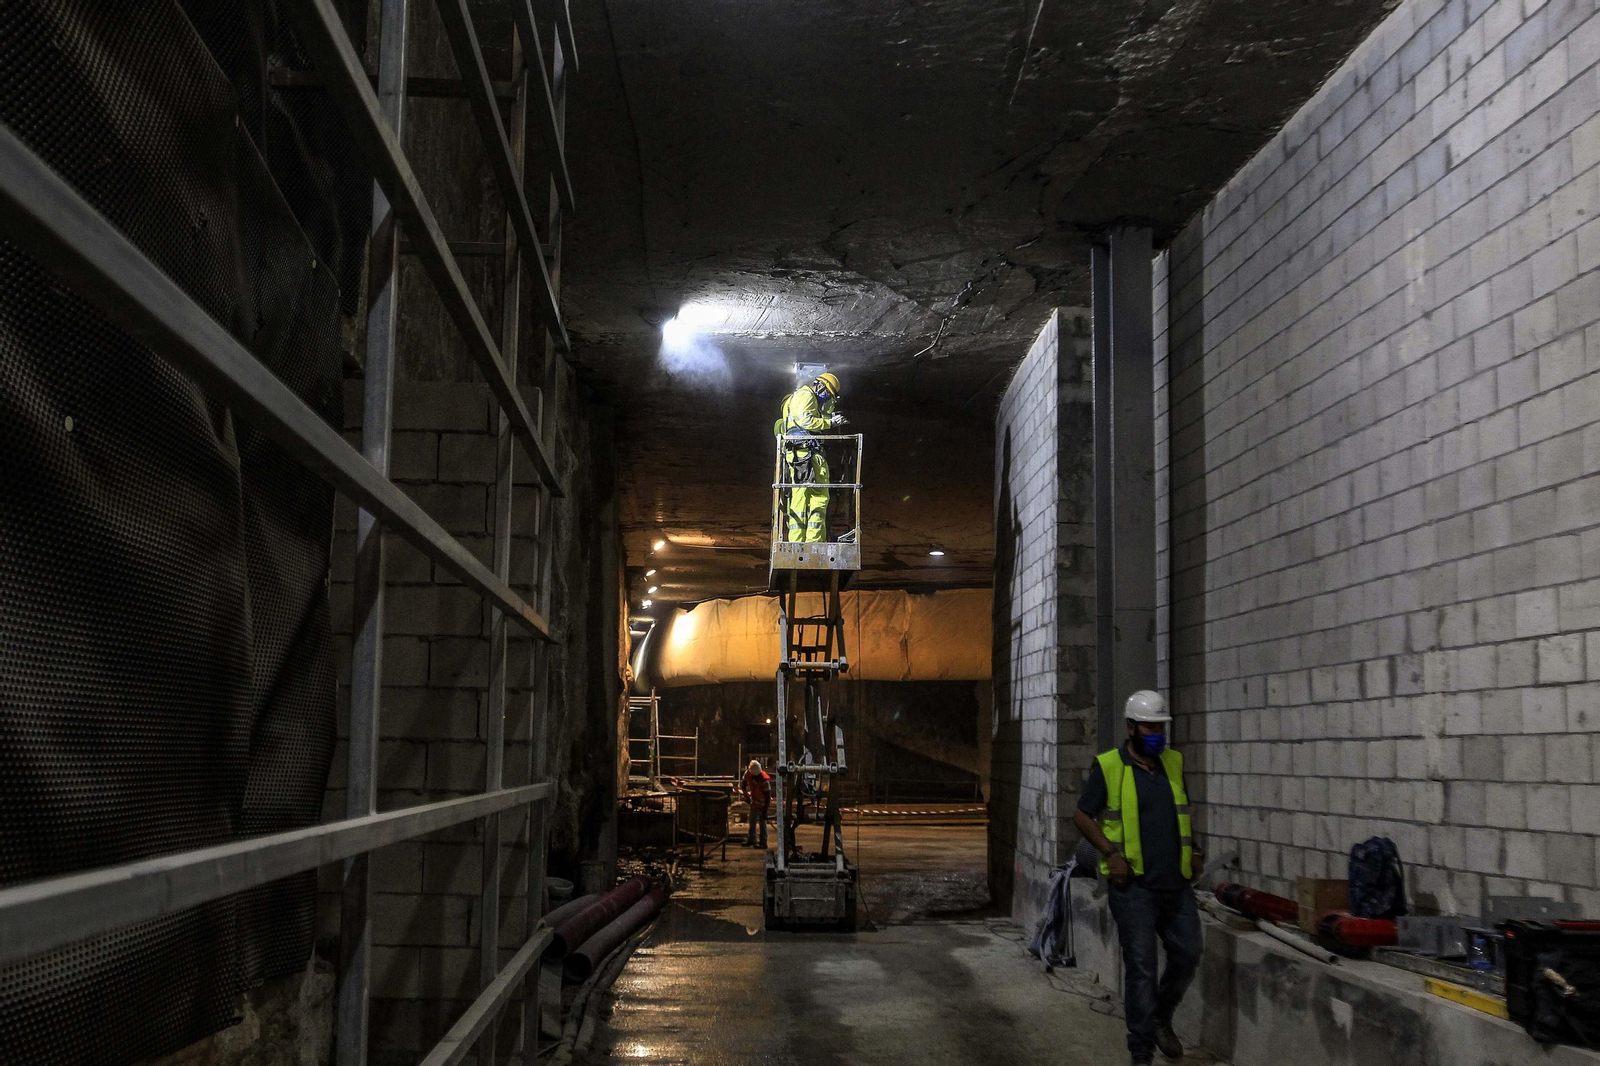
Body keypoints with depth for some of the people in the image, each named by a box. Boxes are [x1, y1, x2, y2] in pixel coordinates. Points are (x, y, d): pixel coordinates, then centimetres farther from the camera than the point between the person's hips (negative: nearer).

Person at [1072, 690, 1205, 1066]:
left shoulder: (1173, 763, 9)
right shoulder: (1107, 767, -7)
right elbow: (1082, 816, -3)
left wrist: (1194, 852, 7)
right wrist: (1111, 853, -14)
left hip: (1177, 883, 5)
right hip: (1134, 884, -5)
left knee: (1188, 956, 8)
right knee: (1140, 968, -2)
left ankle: (1161, 1018, 33)